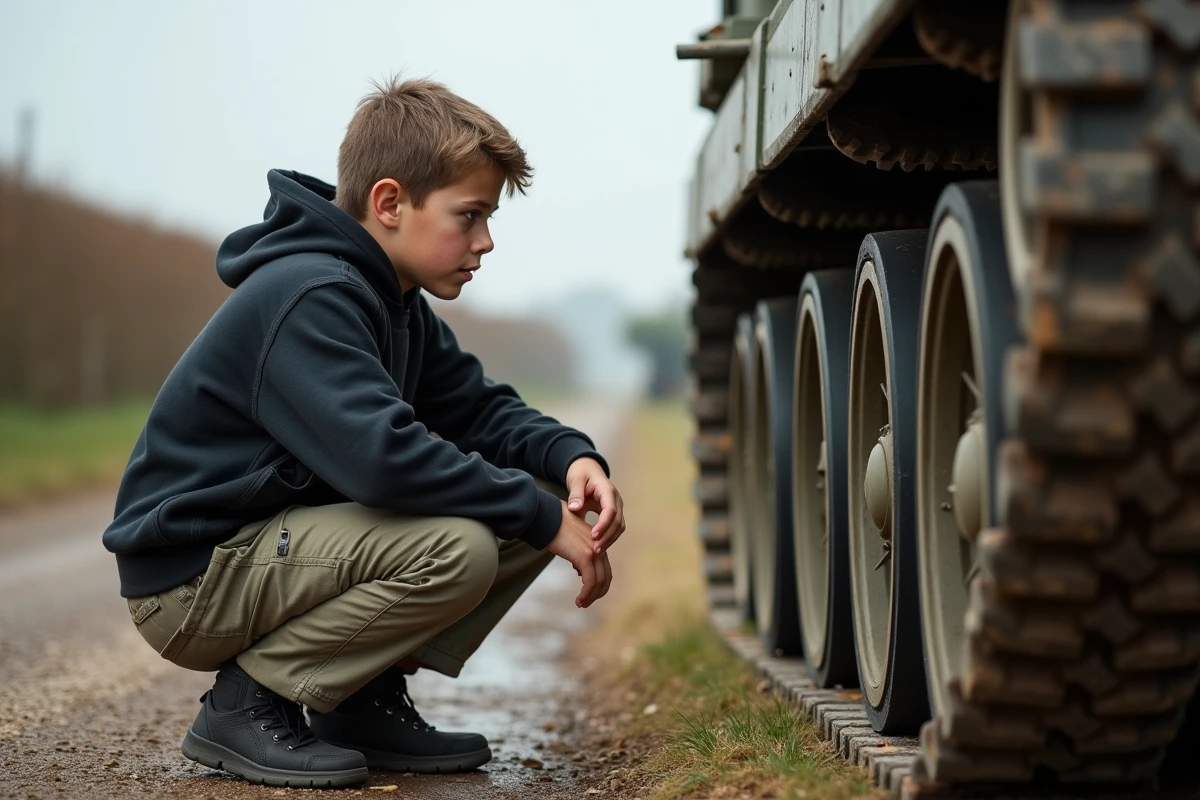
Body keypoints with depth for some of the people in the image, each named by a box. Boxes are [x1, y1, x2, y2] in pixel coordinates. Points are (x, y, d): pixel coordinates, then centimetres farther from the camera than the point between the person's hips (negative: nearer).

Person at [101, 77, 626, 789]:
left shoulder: (400, 306, 10)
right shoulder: (306, 297, -23)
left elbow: (480, 409, 12)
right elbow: (381, 455, -34)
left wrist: (572, 457, -10)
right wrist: (541, 517, -26)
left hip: (280, 543, 10)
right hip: (191, 580, -10)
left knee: (535, 494, 2)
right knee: (457, 546, -31)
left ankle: (367, 697, 6)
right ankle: (247, 702, -13)